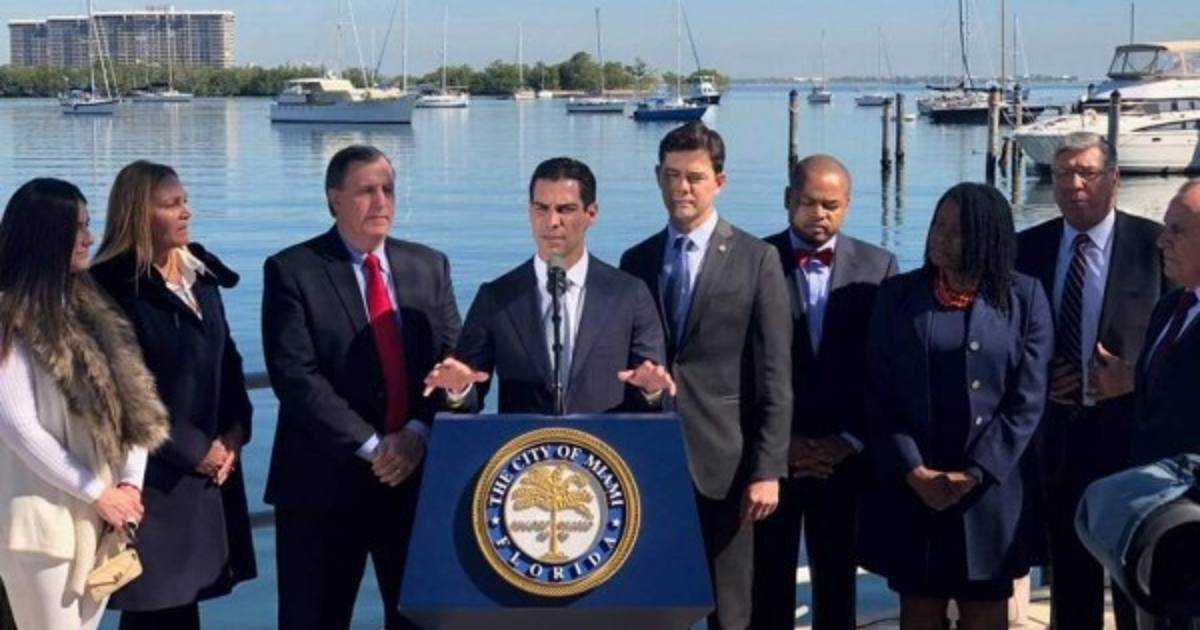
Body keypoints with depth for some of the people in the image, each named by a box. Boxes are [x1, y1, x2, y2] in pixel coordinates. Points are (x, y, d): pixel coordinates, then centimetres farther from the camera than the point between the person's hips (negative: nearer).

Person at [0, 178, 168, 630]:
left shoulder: (87, 306, 12)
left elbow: (132, 399, 8)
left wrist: (130, 483, -4)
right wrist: (99, 495, -11)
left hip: (103, 515, 7)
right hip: (44, 517, -6)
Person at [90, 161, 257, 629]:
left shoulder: (202, 274, 12)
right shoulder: (113, 286, -11)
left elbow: (226, 359, 16)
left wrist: (235, 431, 0)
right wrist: (194, 449, -11)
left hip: (212, 467, 6)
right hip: (154, 471, -6)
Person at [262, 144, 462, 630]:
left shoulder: (429, 266, 10)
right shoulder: (292, 271, -3)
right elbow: (294, 375, -13)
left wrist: (419, 432, -11)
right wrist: (370, 445, -16)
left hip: (418, 475, 4)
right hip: (325, 479, -3)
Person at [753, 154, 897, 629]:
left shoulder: (877, 267, 3)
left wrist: (852, 440, -6)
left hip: (845, 458, 1)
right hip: (772, 453, -1)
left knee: (837, 583, 11)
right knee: (769, 584, 4)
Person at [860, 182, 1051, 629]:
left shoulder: (1023, 298, 0)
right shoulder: (898, 294, 3)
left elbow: (1027, 400, -4)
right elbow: (877, 393, 0)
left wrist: (974, 474, -12)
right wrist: (913, 471, -10)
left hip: (989, 490, -1)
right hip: (910, 488, 1)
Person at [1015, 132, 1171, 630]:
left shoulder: (1154, 243, -6)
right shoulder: (1028, 248, 4)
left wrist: (1138, 377, -16)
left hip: (1131, 430, -3)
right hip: (1057, 431, 3)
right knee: (1069, 578, 14)